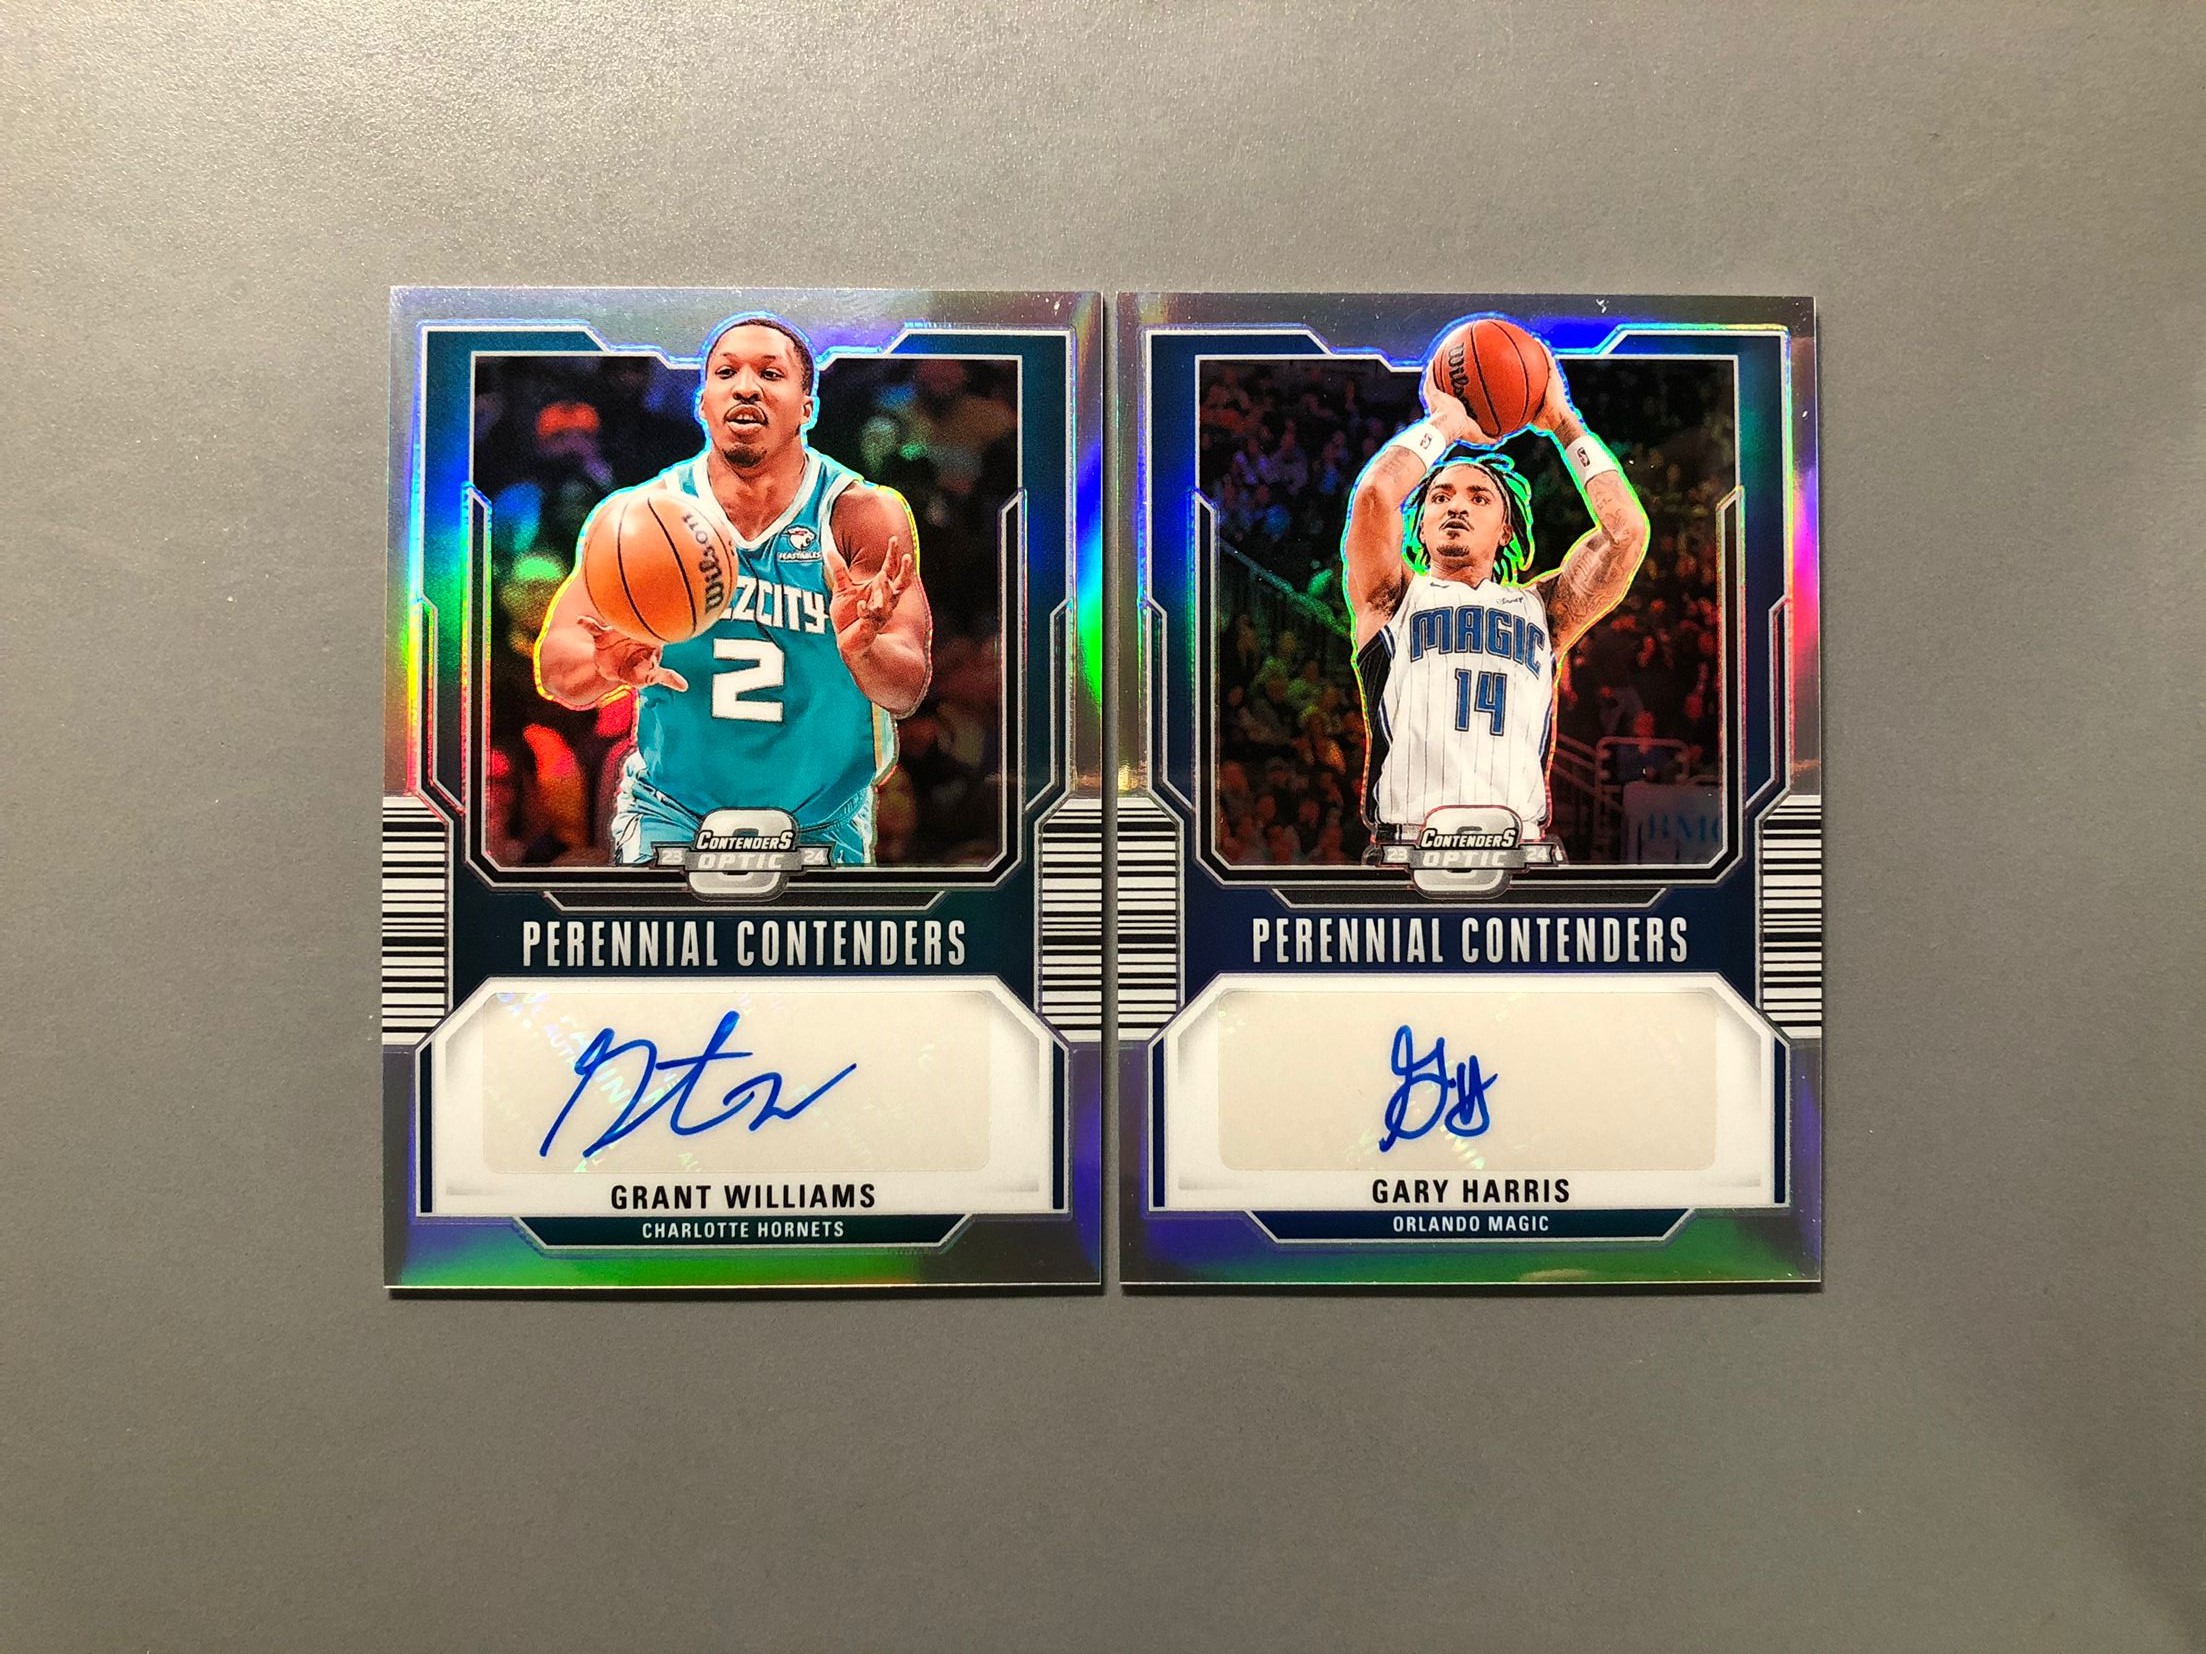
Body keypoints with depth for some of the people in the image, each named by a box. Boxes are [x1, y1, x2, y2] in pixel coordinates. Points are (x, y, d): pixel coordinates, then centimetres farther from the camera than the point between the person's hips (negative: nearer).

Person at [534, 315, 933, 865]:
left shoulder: (863, 514, -12)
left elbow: (908, 689, -19)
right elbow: (555, 666, -14)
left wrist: (862, 651, -43)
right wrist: (609, 667, -38)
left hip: (824, 827, 0)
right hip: (671, 817, 0)